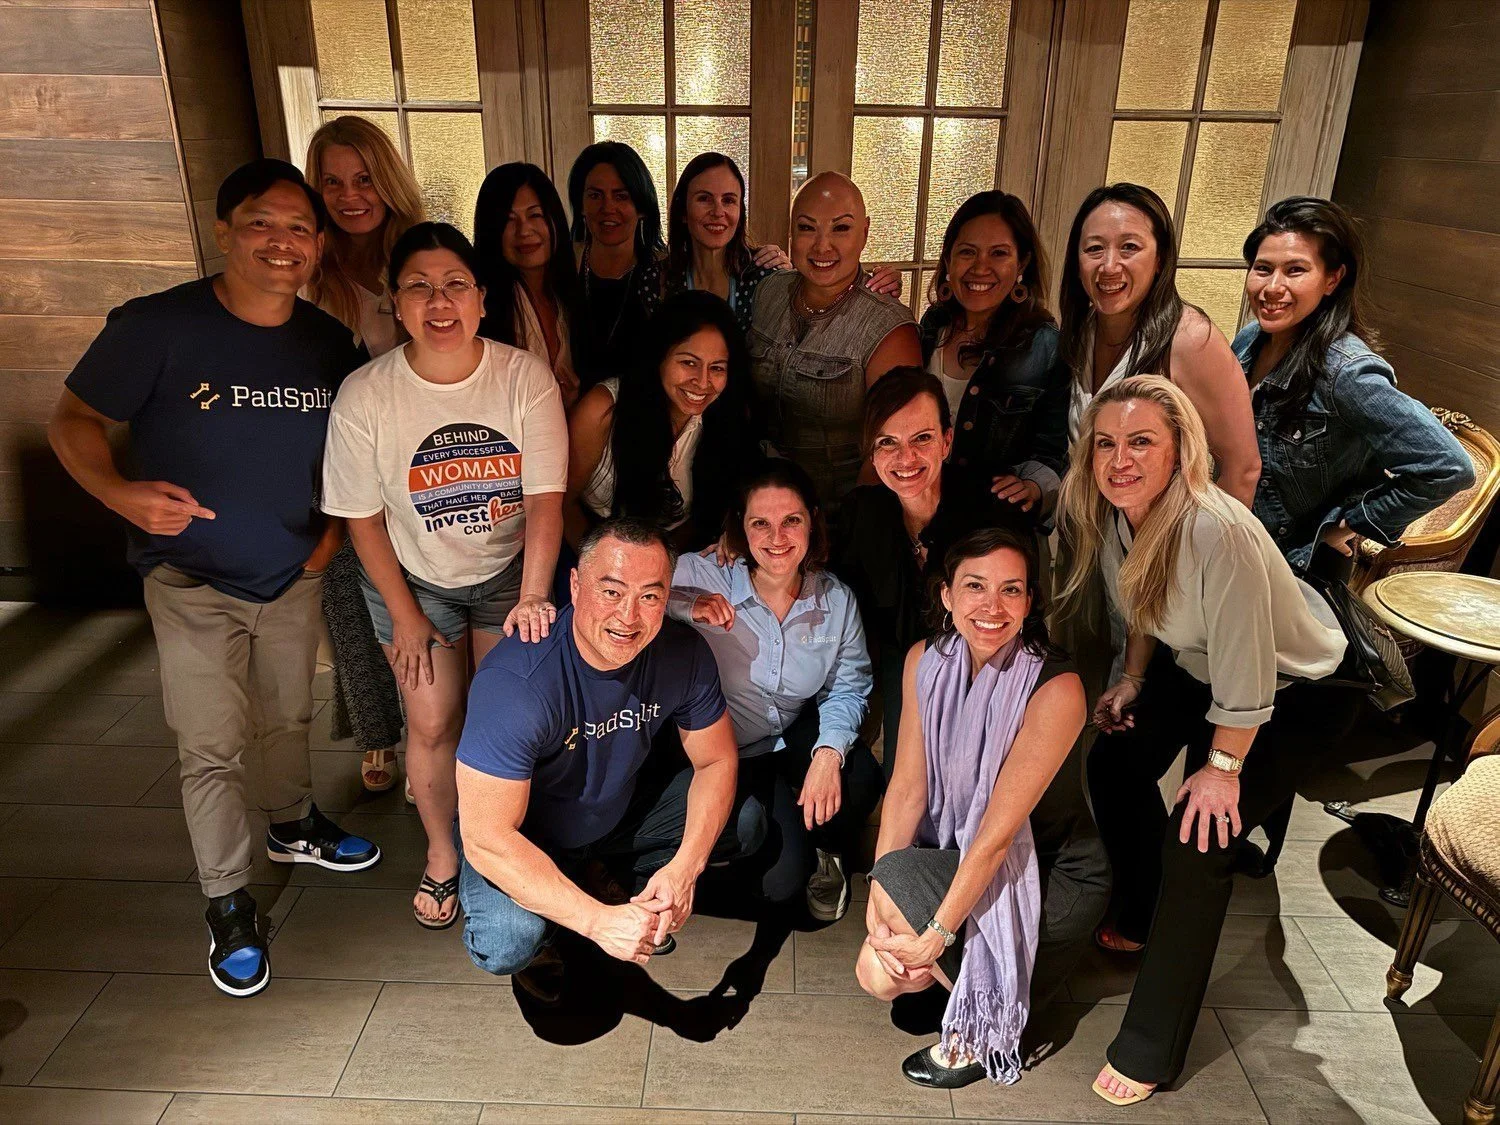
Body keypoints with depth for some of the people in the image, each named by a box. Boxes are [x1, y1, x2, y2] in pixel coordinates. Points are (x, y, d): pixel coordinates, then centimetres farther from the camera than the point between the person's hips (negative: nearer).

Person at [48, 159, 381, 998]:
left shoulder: (330, 343, -4)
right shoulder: (157, 326, -17)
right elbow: (75, 418, -10)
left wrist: (334, 528, -1)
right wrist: (118, 492, -28)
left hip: (296, 576, 4)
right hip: (194, 582, -4)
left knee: (289, 720, 21)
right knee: (213, 748, 2)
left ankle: (293, 826, 47)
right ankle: (229, 904, 19)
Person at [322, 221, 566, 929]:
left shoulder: (524, 377, -19)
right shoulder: (364, 396, -19)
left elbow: (546, 498, -22)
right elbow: (362, 516, -8)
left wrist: (532, 597, -33)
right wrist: (404, 614, -5)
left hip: (509, 573, 0)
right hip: (414, 579, 0)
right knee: (431, 724, 5)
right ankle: (441, 855, 33)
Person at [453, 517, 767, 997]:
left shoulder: (682, 652, -20)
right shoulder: (515, 682, -36)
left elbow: (716, 760, -8)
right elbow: (487, 838, -34)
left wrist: (683, 869, -24)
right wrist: (598, 921, -38)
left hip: (622, 810, 5)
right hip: (523, 838, -5)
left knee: (745, 821, -9)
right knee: (506, 944, -32)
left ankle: (612, 879, 13)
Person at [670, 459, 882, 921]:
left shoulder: (836, 599, -7)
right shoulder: (701, 578, -20)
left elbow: (847, 687, -2)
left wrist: (829, 752, -20)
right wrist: (686, 605, -43)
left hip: (796, 738, 3)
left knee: (862, 777, -26)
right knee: (782, 877, -17)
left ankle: (826, 855, 11)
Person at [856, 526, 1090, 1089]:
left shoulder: (1055, 690, -27)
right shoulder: (926, 660, -9)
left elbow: (999, 832, -26)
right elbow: (908, 788, -10)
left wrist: (934, 936, -25)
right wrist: (877, 904, -17)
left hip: (1049, 877, -5)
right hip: (955, 855, 5)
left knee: (897, 875, -23)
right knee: (879, 974, -12)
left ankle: (982, 1029, -2)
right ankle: (959, 976, 19)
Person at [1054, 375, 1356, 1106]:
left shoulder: (1218, 532, -39)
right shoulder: (1112, 513, -14)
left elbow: (1246, 676, -30)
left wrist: (1223, 766, -19)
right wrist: (1132, 682, 4)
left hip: (1296, 689, -8)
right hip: (1194, 667, 8)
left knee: (1199, 837, -15)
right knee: (1114, 766, 8)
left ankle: (1150, 1051, 1)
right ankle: (1142, 919, 38)